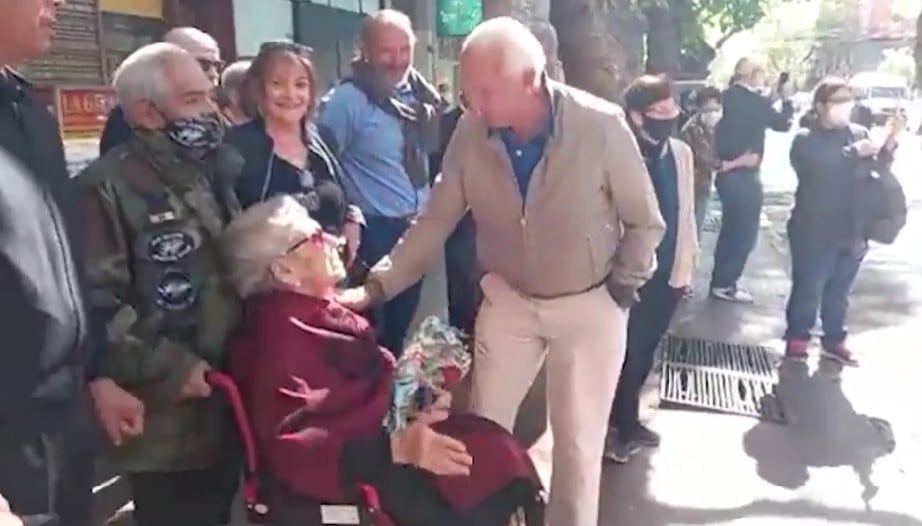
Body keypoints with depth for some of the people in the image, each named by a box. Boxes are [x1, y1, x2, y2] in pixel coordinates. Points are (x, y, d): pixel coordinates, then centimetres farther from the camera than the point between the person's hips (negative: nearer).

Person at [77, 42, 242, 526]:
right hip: (166, 420, -8)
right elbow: (95, 302, -23)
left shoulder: (210, 174, 13)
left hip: (228, 403, 8)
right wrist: (169, 367, -21)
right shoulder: (108, 187, -14)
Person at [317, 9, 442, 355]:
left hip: (417, 224, 6)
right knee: (372, 326, 8)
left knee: (402, 320, 21)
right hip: (376, 230, -6)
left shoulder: (419, 92, 5)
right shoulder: (348, 99, -14)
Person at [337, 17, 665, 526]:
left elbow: (644, 222, -8)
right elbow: (435, 220, -7)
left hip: (589, 305, -2)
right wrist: (377, 285, -14)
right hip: (508, 300, 3)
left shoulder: (601, 125, -22)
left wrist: (620, 289, -8)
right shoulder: (470, 132, -14)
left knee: (578, 443, 9)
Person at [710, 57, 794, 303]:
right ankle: (724, 284, 6)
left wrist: (769, 100, 12)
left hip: (728, 172, 9)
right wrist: (787, 99, 5)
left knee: (732, 228, 19)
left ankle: (722, 279, 27)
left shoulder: (731, 96, 6)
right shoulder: (751, 99, -17)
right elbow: (783, 124, -8)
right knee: (744, 231, 1)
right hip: (743, 175, -9)